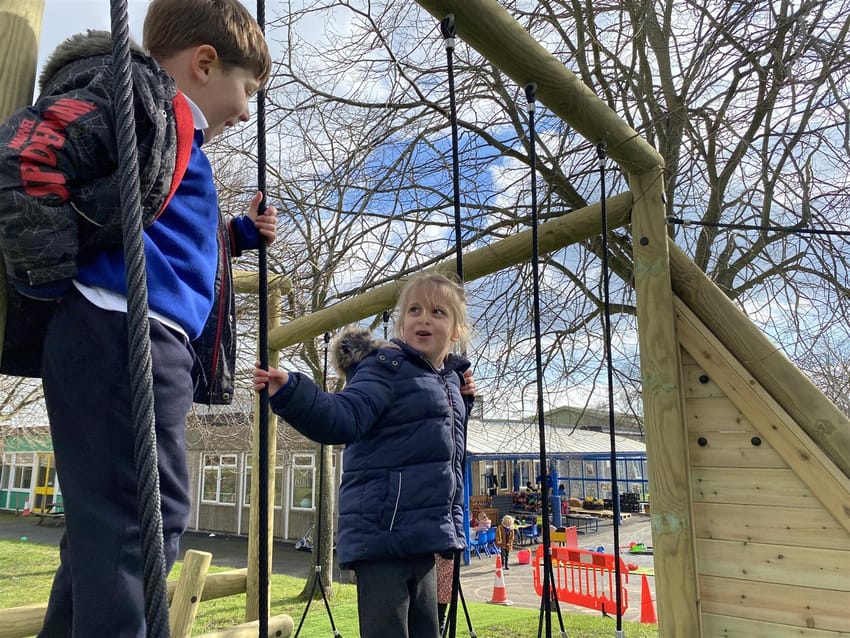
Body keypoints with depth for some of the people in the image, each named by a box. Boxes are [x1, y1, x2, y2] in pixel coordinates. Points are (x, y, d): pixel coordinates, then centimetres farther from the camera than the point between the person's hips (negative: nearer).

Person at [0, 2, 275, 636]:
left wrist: (239, 234, 27)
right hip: (120, 335, -10)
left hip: (154, 346, 10)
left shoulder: (177, 133, 28)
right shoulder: (136, 90, -3)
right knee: (142, 517, -13)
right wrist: (52, 276, -17)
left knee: (108, 523, 14)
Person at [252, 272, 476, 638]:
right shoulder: (387, 366, -9)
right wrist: (289, 393, -41)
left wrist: (462, 401, 13)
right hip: (383, 530, -8)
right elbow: (344, 419, -25)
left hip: (421, 535, 8)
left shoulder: (450, 379, 14)